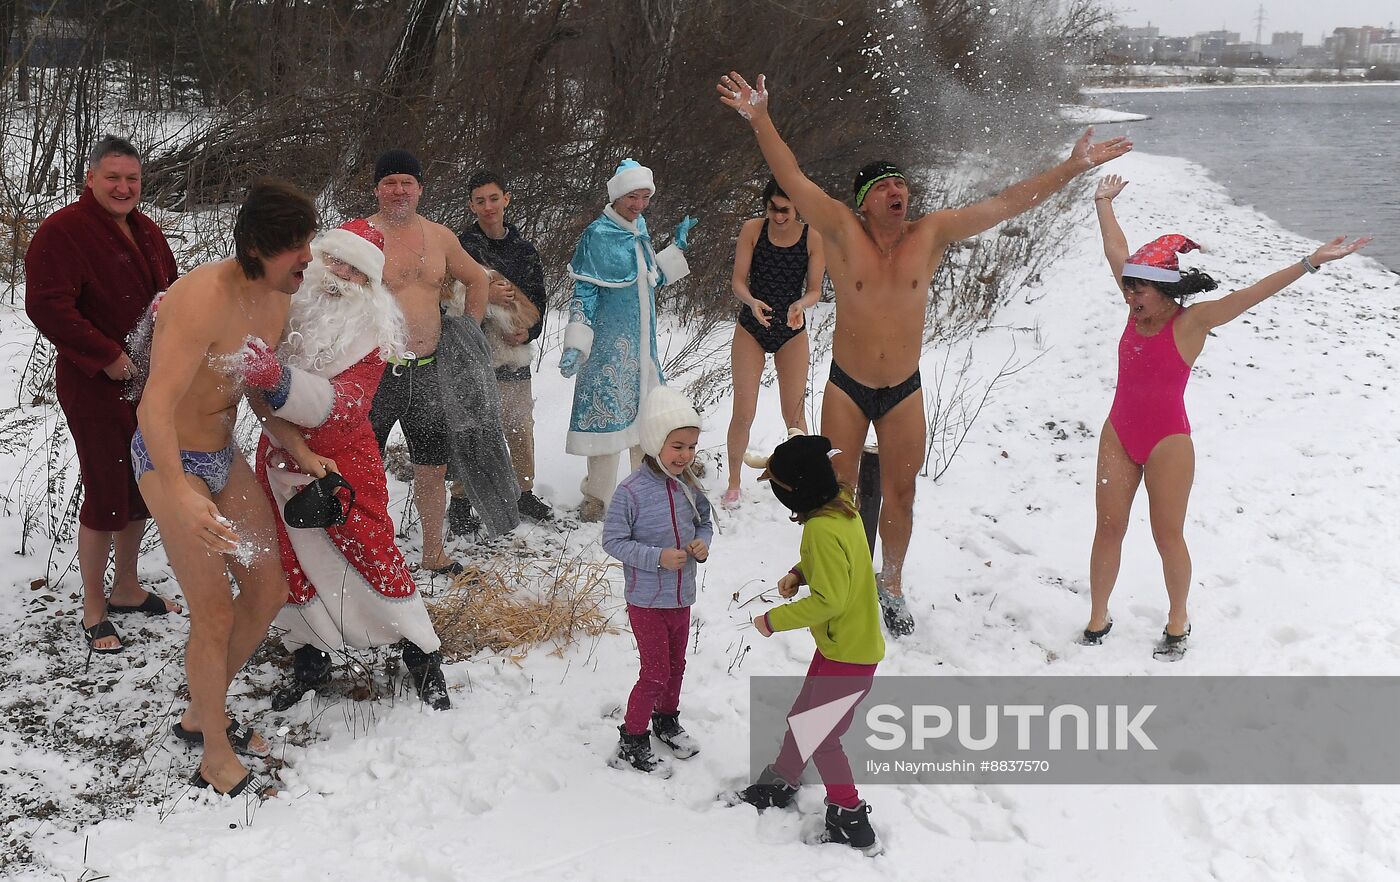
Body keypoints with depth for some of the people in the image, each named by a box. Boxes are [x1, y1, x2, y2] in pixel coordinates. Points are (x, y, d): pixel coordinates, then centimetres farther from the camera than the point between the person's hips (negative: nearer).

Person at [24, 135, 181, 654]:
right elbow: (46, 305, -22)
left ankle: (126, 589, 34)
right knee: (107, 495, -3)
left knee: (144, 488, 16)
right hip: (95, 389, -8)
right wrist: (107, 357, -23)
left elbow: (172, 289, 23)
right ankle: (94, 611, 11)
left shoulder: (145, 231, 11)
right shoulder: (62, 231, -14)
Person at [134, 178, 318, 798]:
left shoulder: (276, 300, -2)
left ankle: (202, 714, 30)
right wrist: (182, 498, -49)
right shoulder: (204, 299, -29)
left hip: (224, 455, 9)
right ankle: (217, 760, 11)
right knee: (215, 613, -6)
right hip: (171, 461, -9)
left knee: (269, 589, 11)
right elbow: (155, 408, -36)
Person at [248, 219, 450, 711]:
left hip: (346, 459, -2)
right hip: (281, 457, 2)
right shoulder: (286, 303, -7)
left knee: (374, 553, -2)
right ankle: (310, 660, 29)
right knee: (292, 561, 11)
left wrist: (281, 380, -39)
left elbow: (346, 403, -24)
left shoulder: (373, 332, -10)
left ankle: (423, 657, 12)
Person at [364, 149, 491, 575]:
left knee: (433, 467, 12)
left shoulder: (440, 236, 8)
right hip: (375, 372, -5)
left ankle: (433, 553, 27)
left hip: (427, 370, 5)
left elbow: (476, 279, 24)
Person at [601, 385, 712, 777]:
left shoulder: (689, 486, -3)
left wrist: (702, 544, -9)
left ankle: (667, 720, 45)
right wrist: (658, 558, -25)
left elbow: (703, 522, 13)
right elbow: (613, 540, -17)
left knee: (675, 665, 22)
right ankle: (632, 744, 15)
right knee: (656, 672, 0)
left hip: (681, 597, 6)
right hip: (647, 601, -6)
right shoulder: (632, 491, -22)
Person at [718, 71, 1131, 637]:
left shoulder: (931, 235, -5)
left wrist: (1071, 169, -9)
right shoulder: (842, 232, -11)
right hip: (847, 388, -2)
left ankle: (891, 587, 31)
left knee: (900, 493, 12)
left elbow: (1005, 205, -5)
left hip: (904, 391, 2)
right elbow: (792, 179, -18)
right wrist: (760, 119, -29)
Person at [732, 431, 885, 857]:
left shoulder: (822, 529, -30)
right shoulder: (842, 503, -1)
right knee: (802, 715, 24)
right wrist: (799, 573, 1)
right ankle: (780, 783, 43)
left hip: (849, 654, -9)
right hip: (840, 643, 9)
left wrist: (774, 621, -18)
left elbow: (828, 600, -28)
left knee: (823, 738, 5)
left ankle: (853, 825, 16)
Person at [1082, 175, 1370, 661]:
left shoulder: (1191, 321, -15)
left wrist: (1310, 263, -33)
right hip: (1118, 435, 5)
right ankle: (1097, 620, 22)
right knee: (1108, 529, 9)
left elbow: (1251, 294, -25)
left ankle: (1178, 621, 27)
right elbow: (1116, 251, 13)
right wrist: (1103, 202, 24)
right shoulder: (1138, 308, 0)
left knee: (1168, 537, 7)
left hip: (1168, 442, -5)